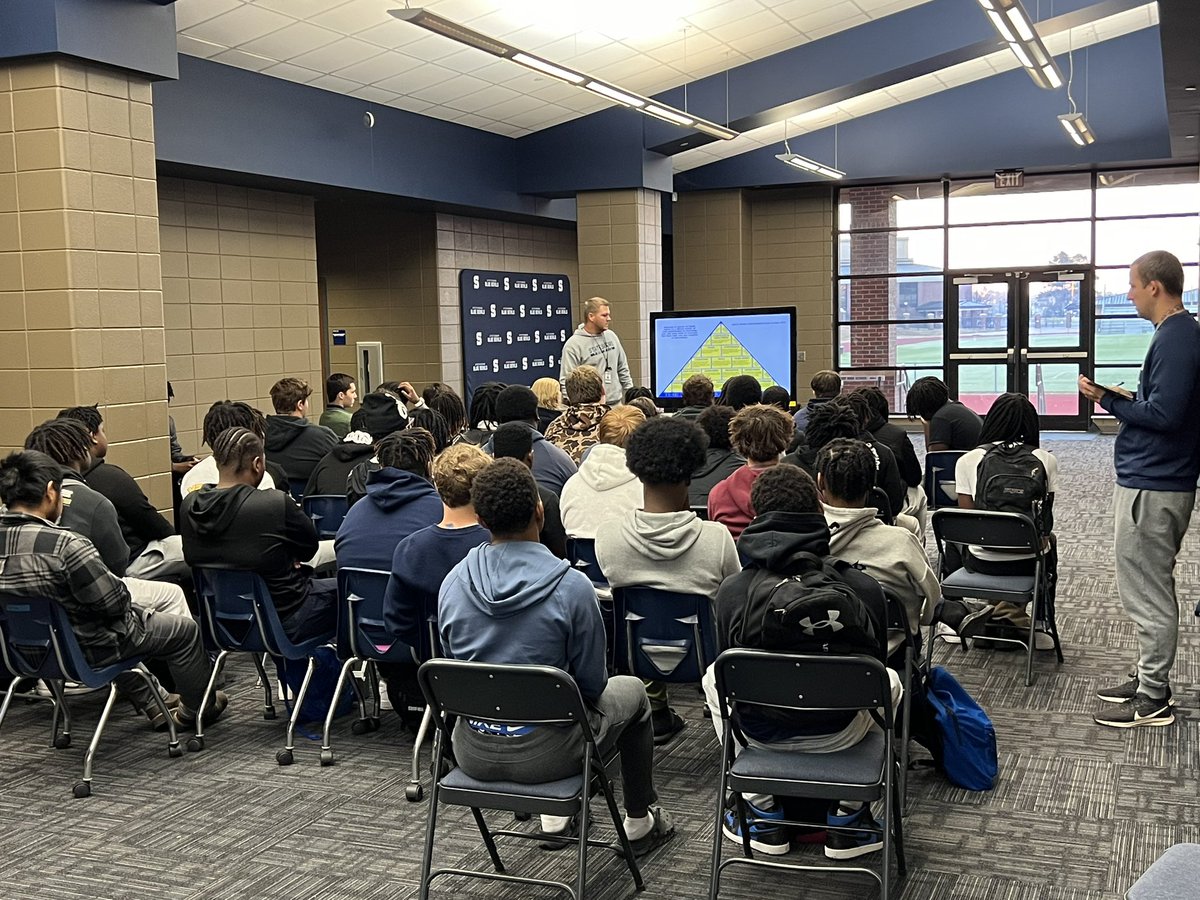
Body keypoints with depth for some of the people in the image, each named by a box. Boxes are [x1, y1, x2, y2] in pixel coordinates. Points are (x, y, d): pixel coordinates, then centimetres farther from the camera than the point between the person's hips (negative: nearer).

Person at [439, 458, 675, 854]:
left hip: (473, 754, 4)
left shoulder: (452, 583, -6)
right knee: (631, 691, 24)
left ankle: (553, 815, 41)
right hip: (543, 754, -4)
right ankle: (640, 823, 37)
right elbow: (591, 683, -8)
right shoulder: (571, 586, -19)